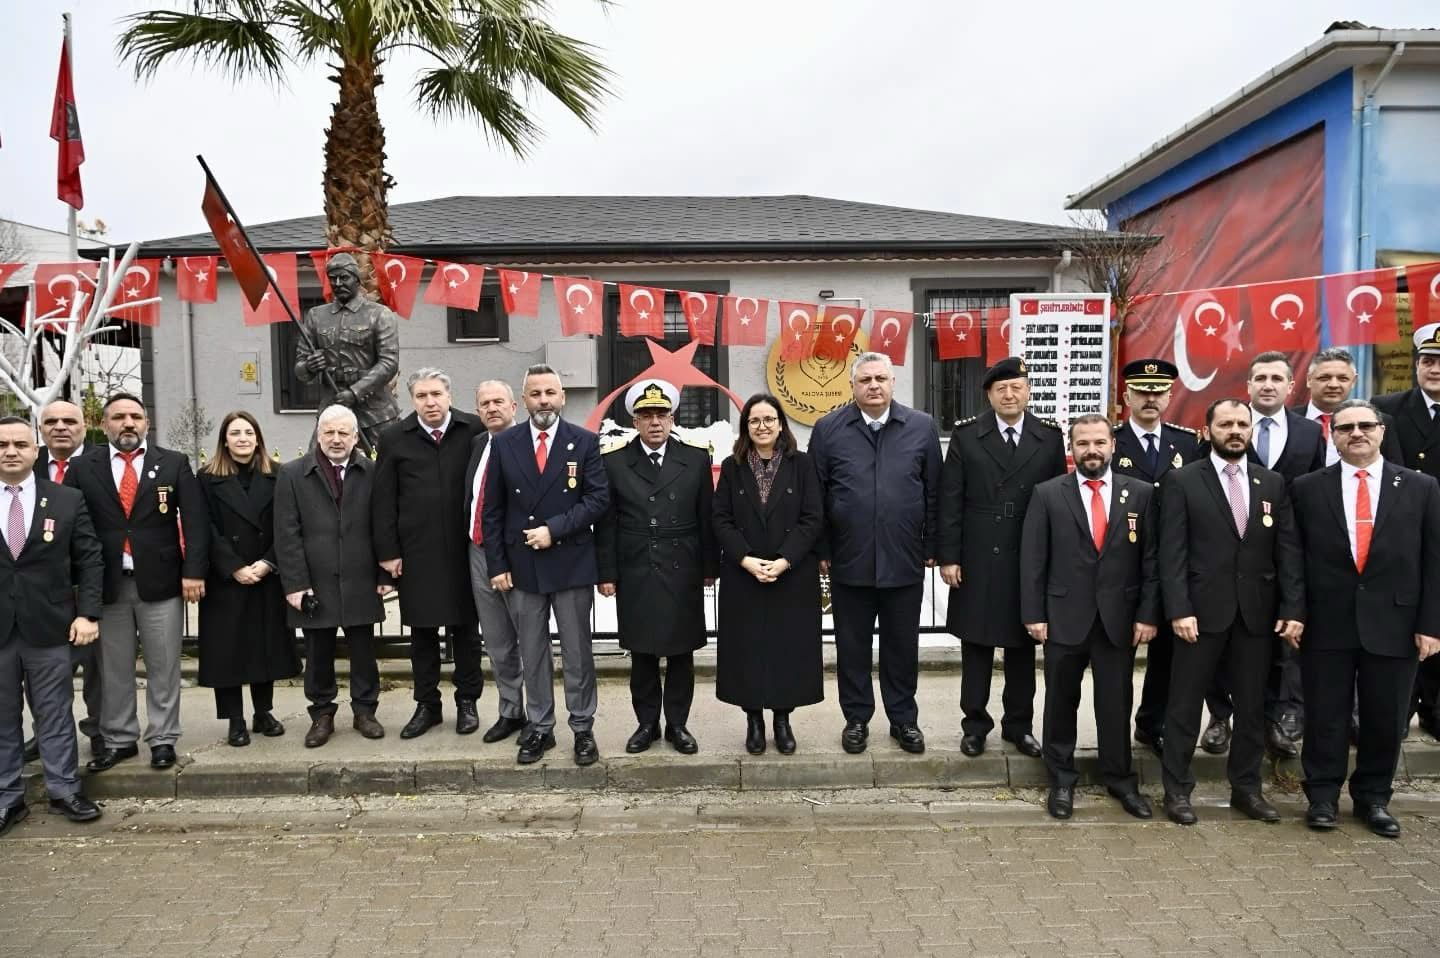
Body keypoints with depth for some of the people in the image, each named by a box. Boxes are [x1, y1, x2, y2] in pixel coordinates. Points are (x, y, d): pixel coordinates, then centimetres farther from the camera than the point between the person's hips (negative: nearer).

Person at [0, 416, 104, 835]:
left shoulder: (68, 500, 1)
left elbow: (90, 560, 2)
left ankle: (64, 789, 20)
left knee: (55, 713, 9)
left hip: (48, 626, -1)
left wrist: (87, 613, -6)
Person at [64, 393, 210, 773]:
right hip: (106, 584, 1)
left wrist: (194, 571, -10)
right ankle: (118, 740, 22)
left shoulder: (174, 463, 3)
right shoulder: (82, 468, 5)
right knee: (113, 669, 10)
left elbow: (195, 520, -1)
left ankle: (163, 739, 16)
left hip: (161, 581, -1)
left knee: (163, 667, 6)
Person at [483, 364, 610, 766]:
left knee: (577, 652, 7)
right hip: (521, 566, 2)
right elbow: (492, 510, 4)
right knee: (532, 653, 11)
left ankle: (582, 729, 19)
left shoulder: (585, 442, -1)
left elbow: (598, 498, -6)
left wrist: (554, 529, -15)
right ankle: (539, 728, 22)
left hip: (572, 564, -2)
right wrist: (497, 565, -1)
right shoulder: (504, 444, 3)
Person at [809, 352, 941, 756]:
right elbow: (815, 496, 2)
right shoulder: (828, 430, -1)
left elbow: (933, 493, 5)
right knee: (852, 646, 11)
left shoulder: (922, 427, 1)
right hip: (849, 562, 0)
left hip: (905, 561, 1)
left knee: (902, 646, 12)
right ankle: (857, 719, 27)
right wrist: (819, 551, 1)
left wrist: (931, 548, 4)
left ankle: (904, 719, 28)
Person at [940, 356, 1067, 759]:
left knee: (1022, 645, 11)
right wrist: (948, 556, -7)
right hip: (977, 559, -1)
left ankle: (1019, 725, 24)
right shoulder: (966, 435, 0)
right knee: (976, 644, 7)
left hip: (1030, 561, 1)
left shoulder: (1050, 437, 3)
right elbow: (950, 500, -2)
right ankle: (975, 723, 20)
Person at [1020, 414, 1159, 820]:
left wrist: (1148, 614, -3)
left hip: (1119, 617, 1)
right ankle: (1062, 779, 24)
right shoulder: (1047, 494, -1)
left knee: (1117, 701, 10)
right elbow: (1033, 559, -2)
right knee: (1061, 701, 10)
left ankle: (1120, 778, 27)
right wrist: (1033, 614, -6)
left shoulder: (1141, 493, 3)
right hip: (1064, 616, -1)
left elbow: (1151, 559, 2)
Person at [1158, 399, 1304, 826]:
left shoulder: (1273, 483, 9)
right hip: (1202, 610, -4)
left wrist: (1293, 608, -2)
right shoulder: (1182, 481, -2)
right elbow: (1172, 552, -7)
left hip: (1256, 611, 4)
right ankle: (1177, 789, 14)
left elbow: (1289, 550, 6)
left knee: (1252, 704, 12)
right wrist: (1179, 609, -15)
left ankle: (1246, 787, 25)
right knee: (1185, 704, 4)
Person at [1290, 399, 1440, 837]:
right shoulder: (1307, 488, 2)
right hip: (1326, 624, -1)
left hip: (1393, 624, 1)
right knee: (1325, 717, 7)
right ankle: (1322, 796, 22)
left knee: (1385, 719, 11)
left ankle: (1373, 798, 28)